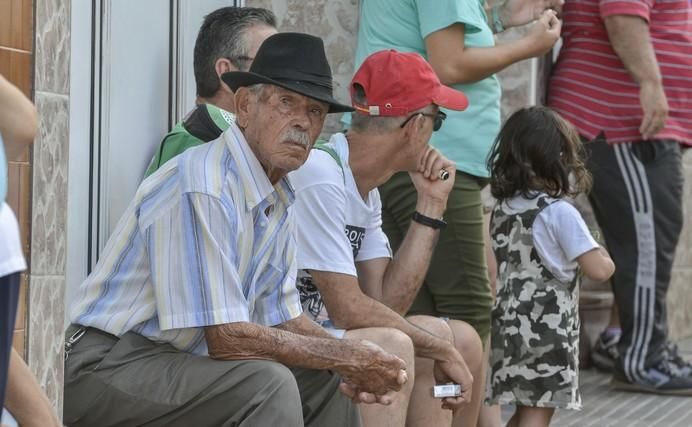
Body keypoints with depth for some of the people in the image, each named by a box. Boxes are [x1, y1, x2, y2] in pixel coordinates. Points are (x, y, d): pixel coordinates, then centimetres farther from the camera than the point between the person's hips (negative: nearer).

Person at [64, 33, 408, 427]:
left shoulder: (279, 200, 8)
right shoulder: (201, 188, -22)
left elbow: (283, 318, 14)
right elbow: (227, 340, -24)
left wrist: (355, 364, -6)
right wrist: (345, 357, -14)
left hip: (181, 360, 10)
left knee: (328, 380, 6)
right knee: (267, 383, -28)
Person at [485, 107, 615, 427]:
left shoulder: (501, 211, 8)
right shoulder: (560, 212, -13)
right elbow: (598, 270, -15)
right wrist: (608, 261, 8)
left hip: (509, 325, 7)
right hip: (548, 327, -7)